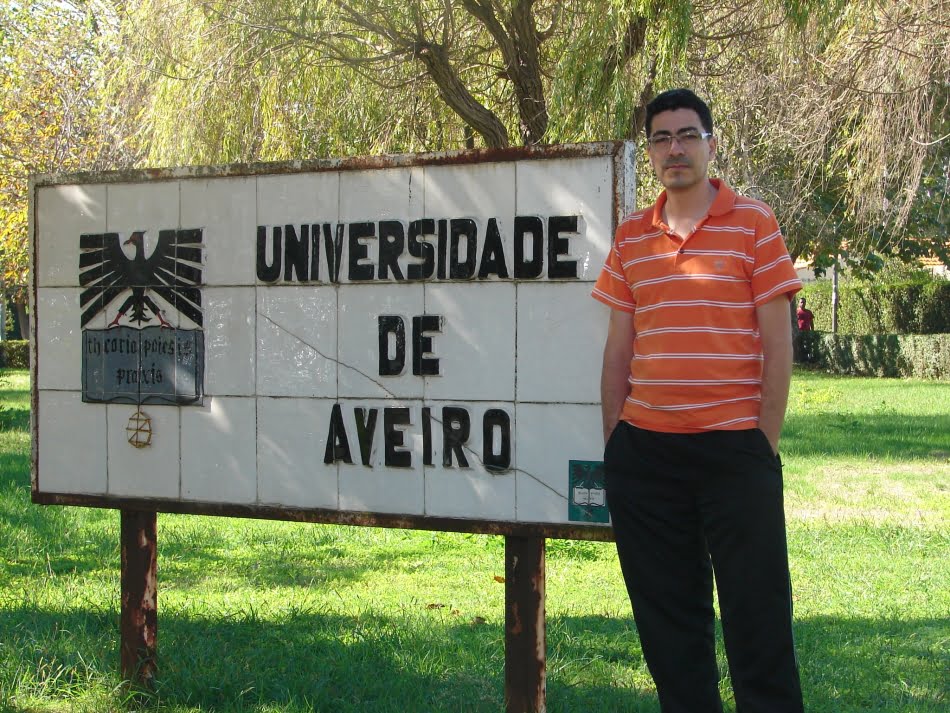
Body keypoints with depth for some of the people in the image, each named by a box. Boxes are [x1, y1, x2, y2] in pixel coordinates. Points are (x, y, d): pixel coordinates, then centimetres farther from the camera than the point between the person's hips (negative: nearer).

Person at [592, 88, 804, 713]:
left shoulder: (753, 223, 1)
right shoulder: (631, 237, 11)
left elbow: (778, 344, -1)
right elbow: (618, 348, 13)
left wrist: (766, 443, -6)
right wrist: (612, 444, 8)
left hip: (733, 448, -4)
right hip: (644, 449, 4)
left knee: (756, 612, 0)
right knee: (666, 614, 10)